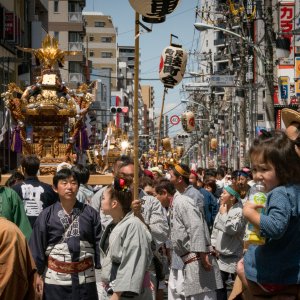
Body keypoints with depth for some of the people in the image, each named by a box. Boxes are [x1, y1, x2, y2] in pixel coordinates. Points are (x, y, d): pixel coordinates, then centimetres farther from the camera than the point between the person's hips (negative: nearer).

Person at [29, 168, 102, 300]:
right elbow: (37, 247, 1)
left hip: (85, 278, 1)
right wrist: (38, 275, 0)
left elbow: (99, 244, 2)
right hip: (55, 278, -1)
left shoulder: (90, 213, 0)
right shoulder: (46, 215, -2)